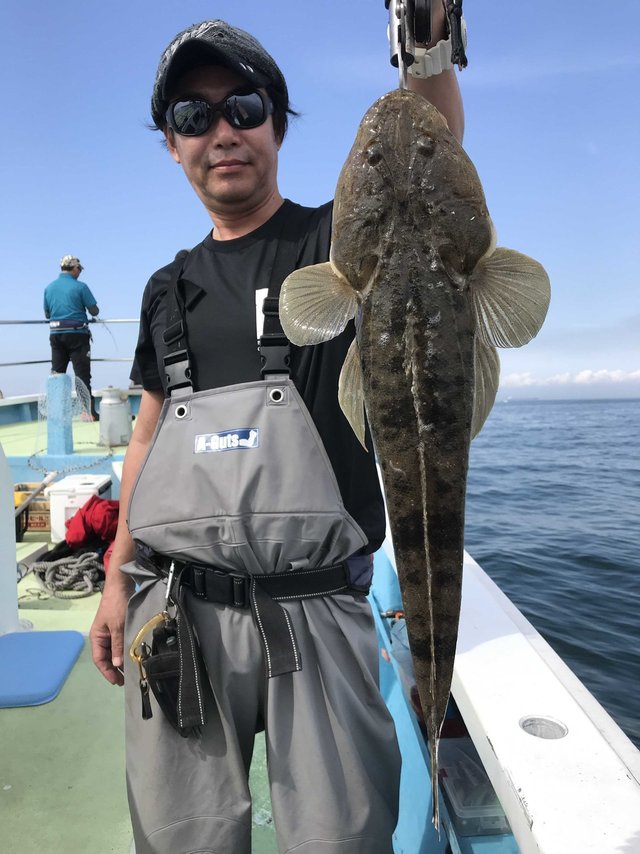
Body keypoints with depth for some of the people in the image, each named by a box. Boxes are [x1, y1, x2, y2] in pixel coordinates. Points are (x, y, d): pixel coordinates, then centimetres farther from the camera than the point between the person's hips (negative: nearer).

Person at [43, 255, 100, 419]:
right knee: (82, 374, -2)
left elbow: (47, 314, 13)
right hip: (77, 334, -5)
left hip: (55, 335, 5)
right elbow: (94, 311, -6)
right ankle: (88, 410, -5)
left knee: (56, 373, 13)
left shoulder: (49, 287, 8)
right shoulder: (80, 286, -8)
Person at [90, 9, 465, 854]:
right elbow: (149, 435, 14)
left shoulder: (337, 240, 2)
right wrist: (117, 578, 11)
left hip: (313, 612, -3)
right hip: (172, 615, 4)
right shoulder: (170, 289, 14)